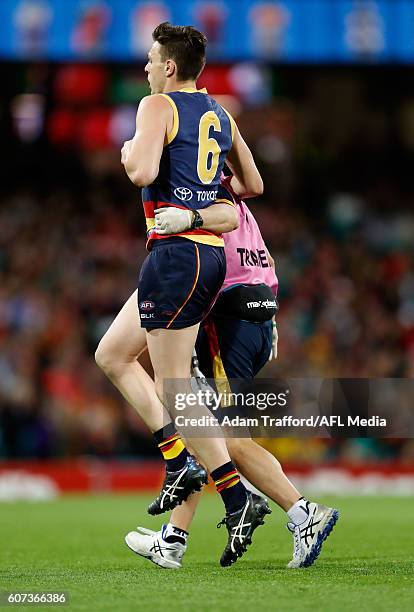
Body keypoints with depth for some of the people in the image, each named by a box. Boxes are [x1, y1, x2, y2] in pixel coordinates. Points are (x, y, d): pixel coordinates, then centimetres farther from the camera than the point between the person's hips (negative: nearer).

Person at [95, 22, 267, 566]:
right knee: (112, 355, 17)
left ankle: (239, 500, -10)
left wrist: (128, 153, -1)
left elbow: (142, 172, -23)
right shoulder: (220, 115, 16)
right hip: (211, 252, 9)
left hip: (177, 252, -9)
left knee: (174, 388, -6)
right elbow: (253, 185, 22)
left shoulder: (158, 106, -7)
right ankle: (181, 461, 8)